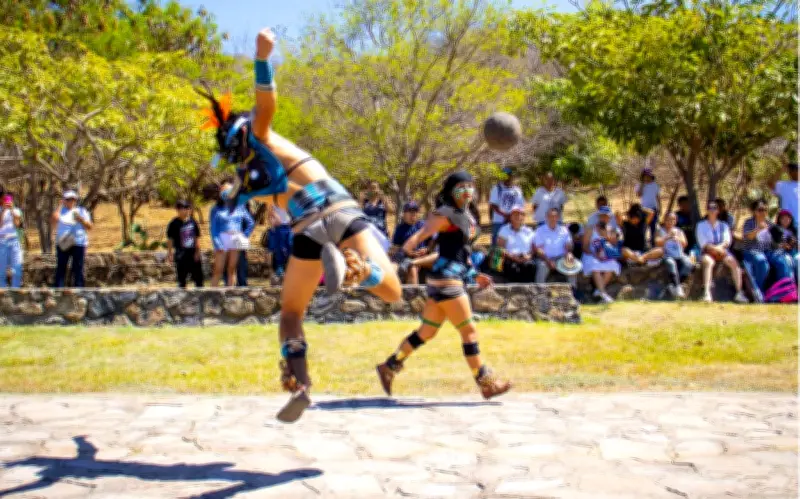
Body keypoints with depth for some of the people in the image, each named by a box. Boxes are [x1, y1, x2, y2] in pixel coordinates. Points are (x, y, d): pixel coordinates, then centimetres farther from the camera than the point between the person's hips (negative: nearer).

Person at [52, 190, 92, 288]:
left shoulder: (82, 211, 12)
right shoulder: (61, 211, 12)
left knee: (78, 269, -1)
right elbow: (54, 219, -9)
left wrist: (81, 220, -13)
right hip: (63, 244, 0)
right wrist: (61, 205, -3)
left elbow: (89, 227, 5)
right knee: (61, 268, -3)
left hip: (78, 244, 0)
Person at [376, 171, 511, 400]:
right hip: (446, 279, -9)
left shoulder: (467, 217, 15)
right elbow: (418, 236, -21)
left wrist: (475, 275, 26)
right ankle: (486, 383, 8)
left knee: (427, 332, 13)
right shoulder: (445, 214, -11)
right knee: (469, 331, -2)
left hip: (455, 278, 9)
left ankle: (389, 368, 21)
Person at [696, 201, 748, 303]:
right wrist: (715, 249, -17)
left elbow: (727, 241, 6)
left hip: (722, 251, 3)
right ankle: (707, 293, -46)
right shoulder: (701, 225, 14)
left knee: (734, 262, -28)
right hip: (708, 252, -3)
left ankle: (739, 293, -32)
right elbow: (703, 243, 0)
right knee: (708, 262, -38)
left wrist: (718, 248, -16)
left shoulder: (723, 225, 21)